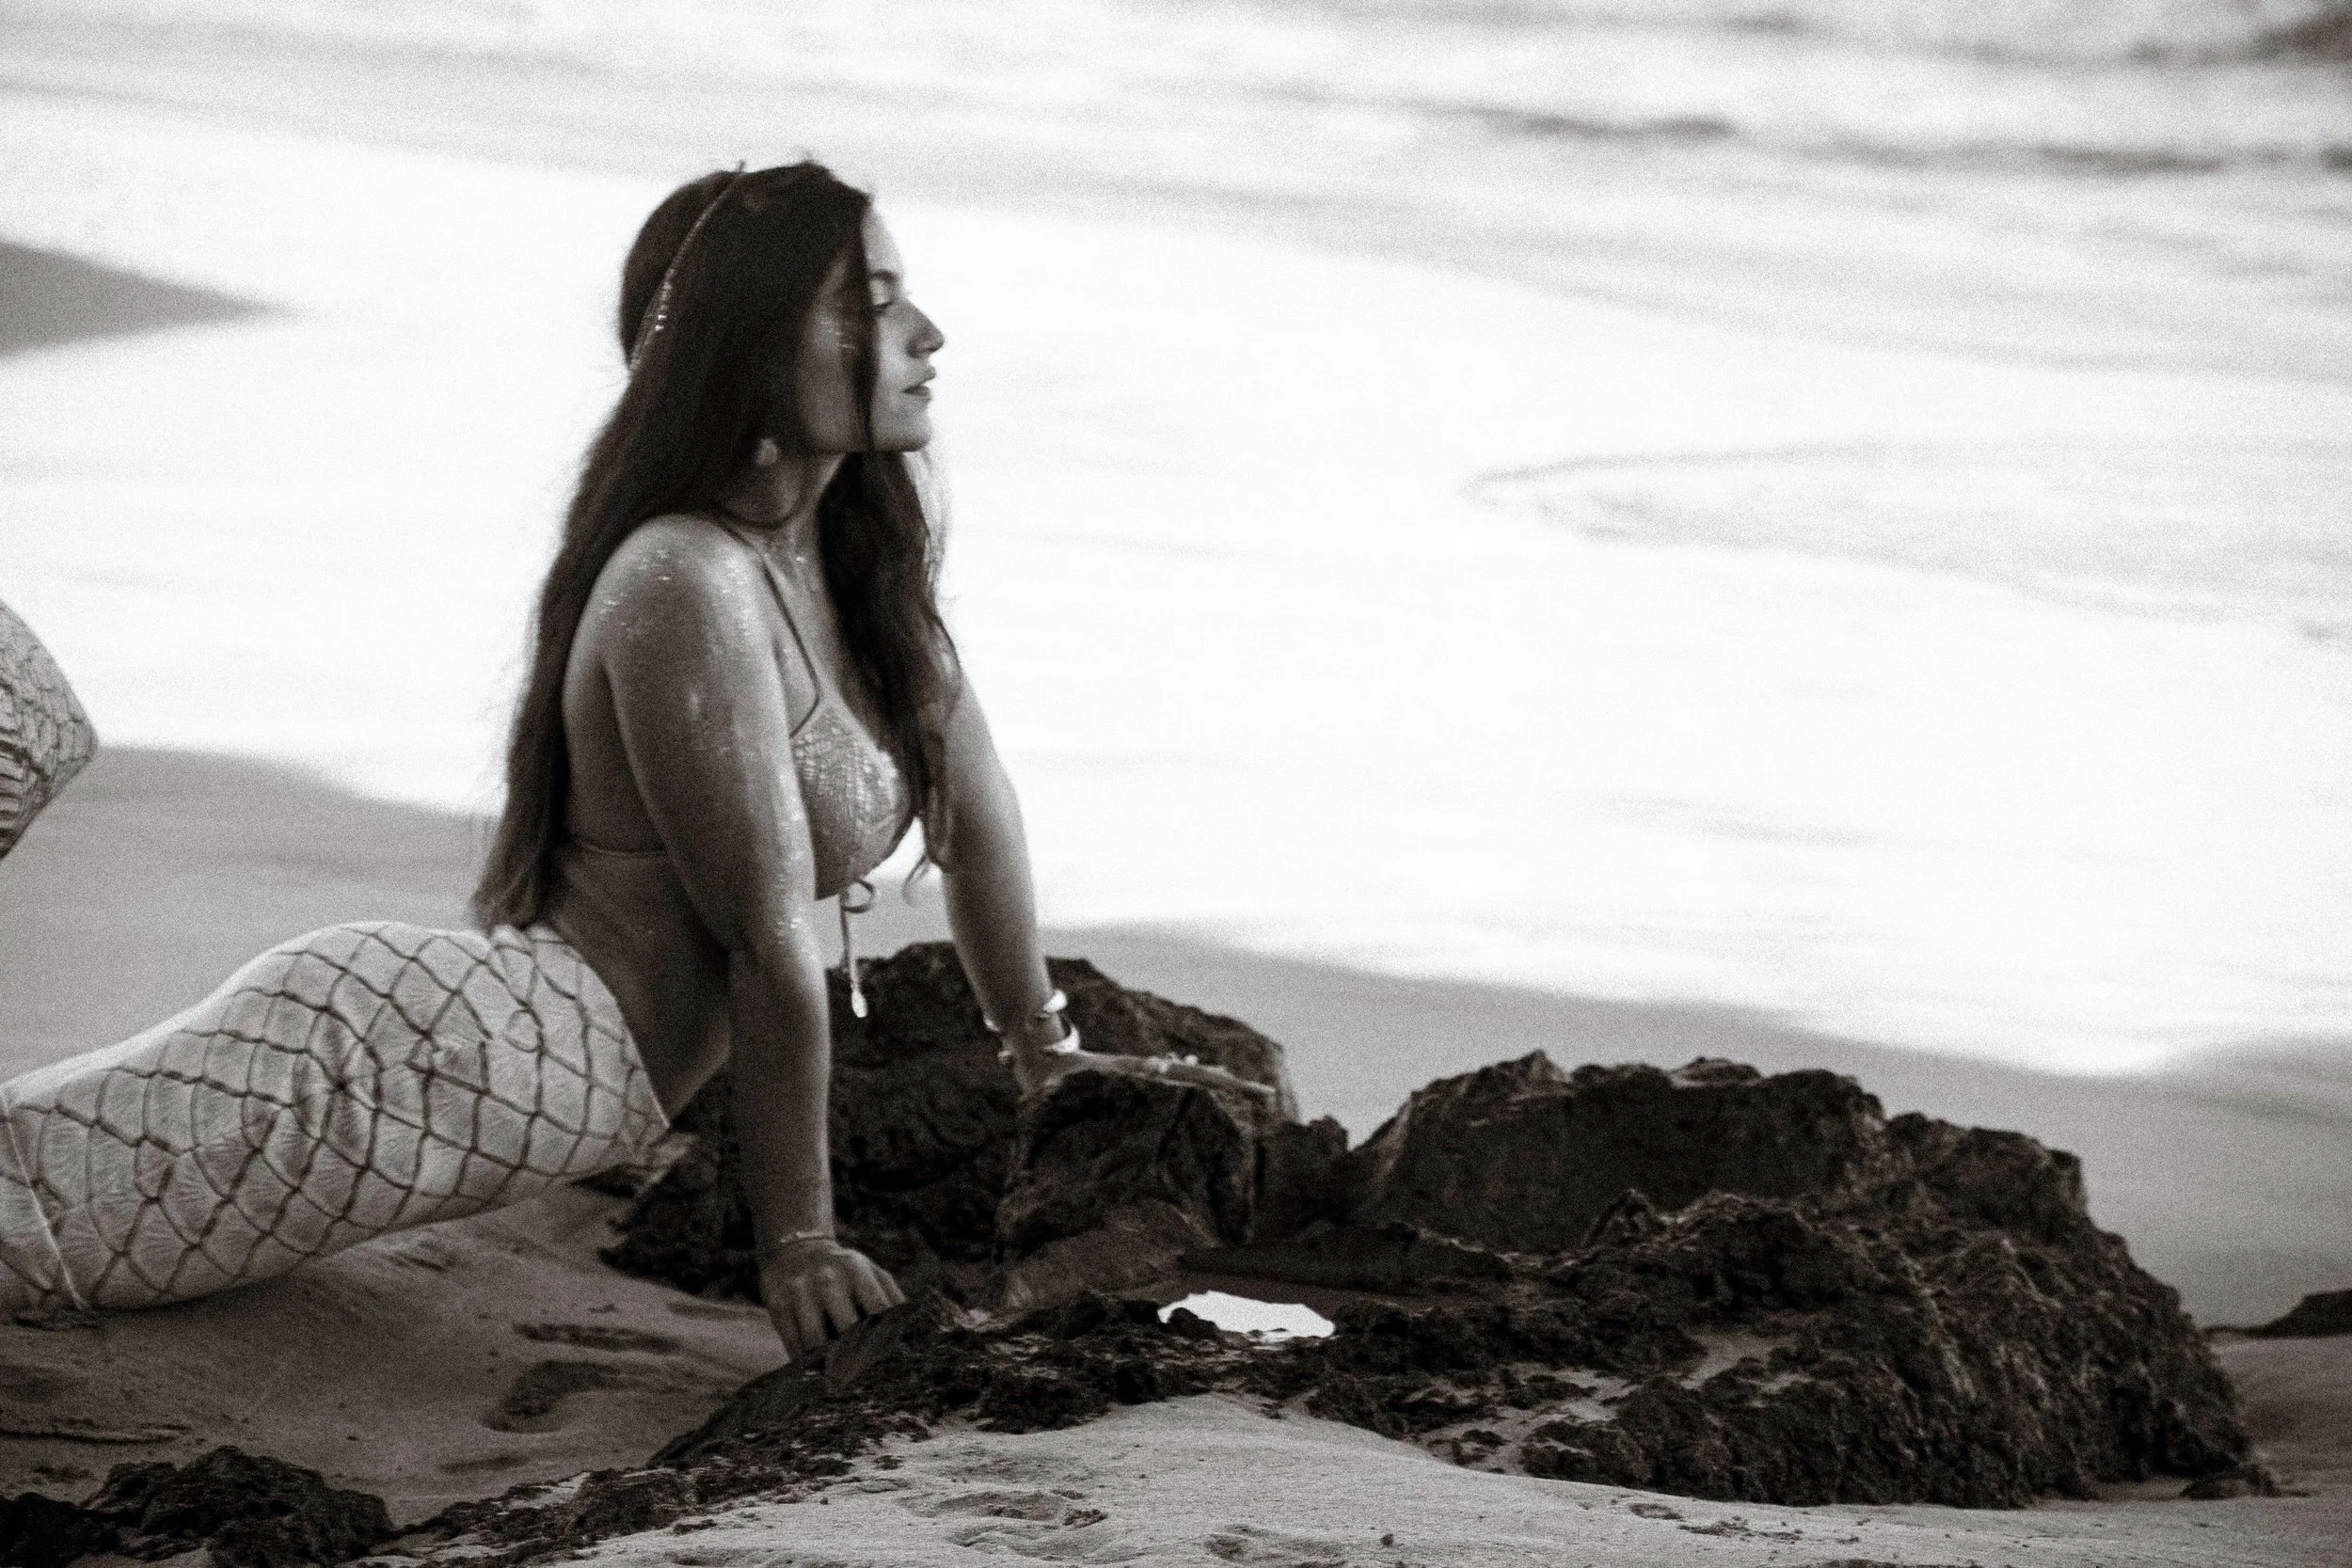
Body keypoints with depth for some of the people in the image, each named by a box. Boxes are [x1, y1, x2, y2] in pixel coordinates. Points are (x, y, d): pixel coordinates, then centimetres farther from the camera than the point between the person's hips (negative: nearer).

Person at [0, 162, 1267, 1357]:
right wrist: (797, 1244, -11)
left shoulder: (863, 549, 9)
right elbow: (772, 941, -15)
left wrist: (1043, 1048, 27)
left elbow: (973, 803, 22)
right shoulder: (686, 587, -19)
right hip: (424, 1056, -10)